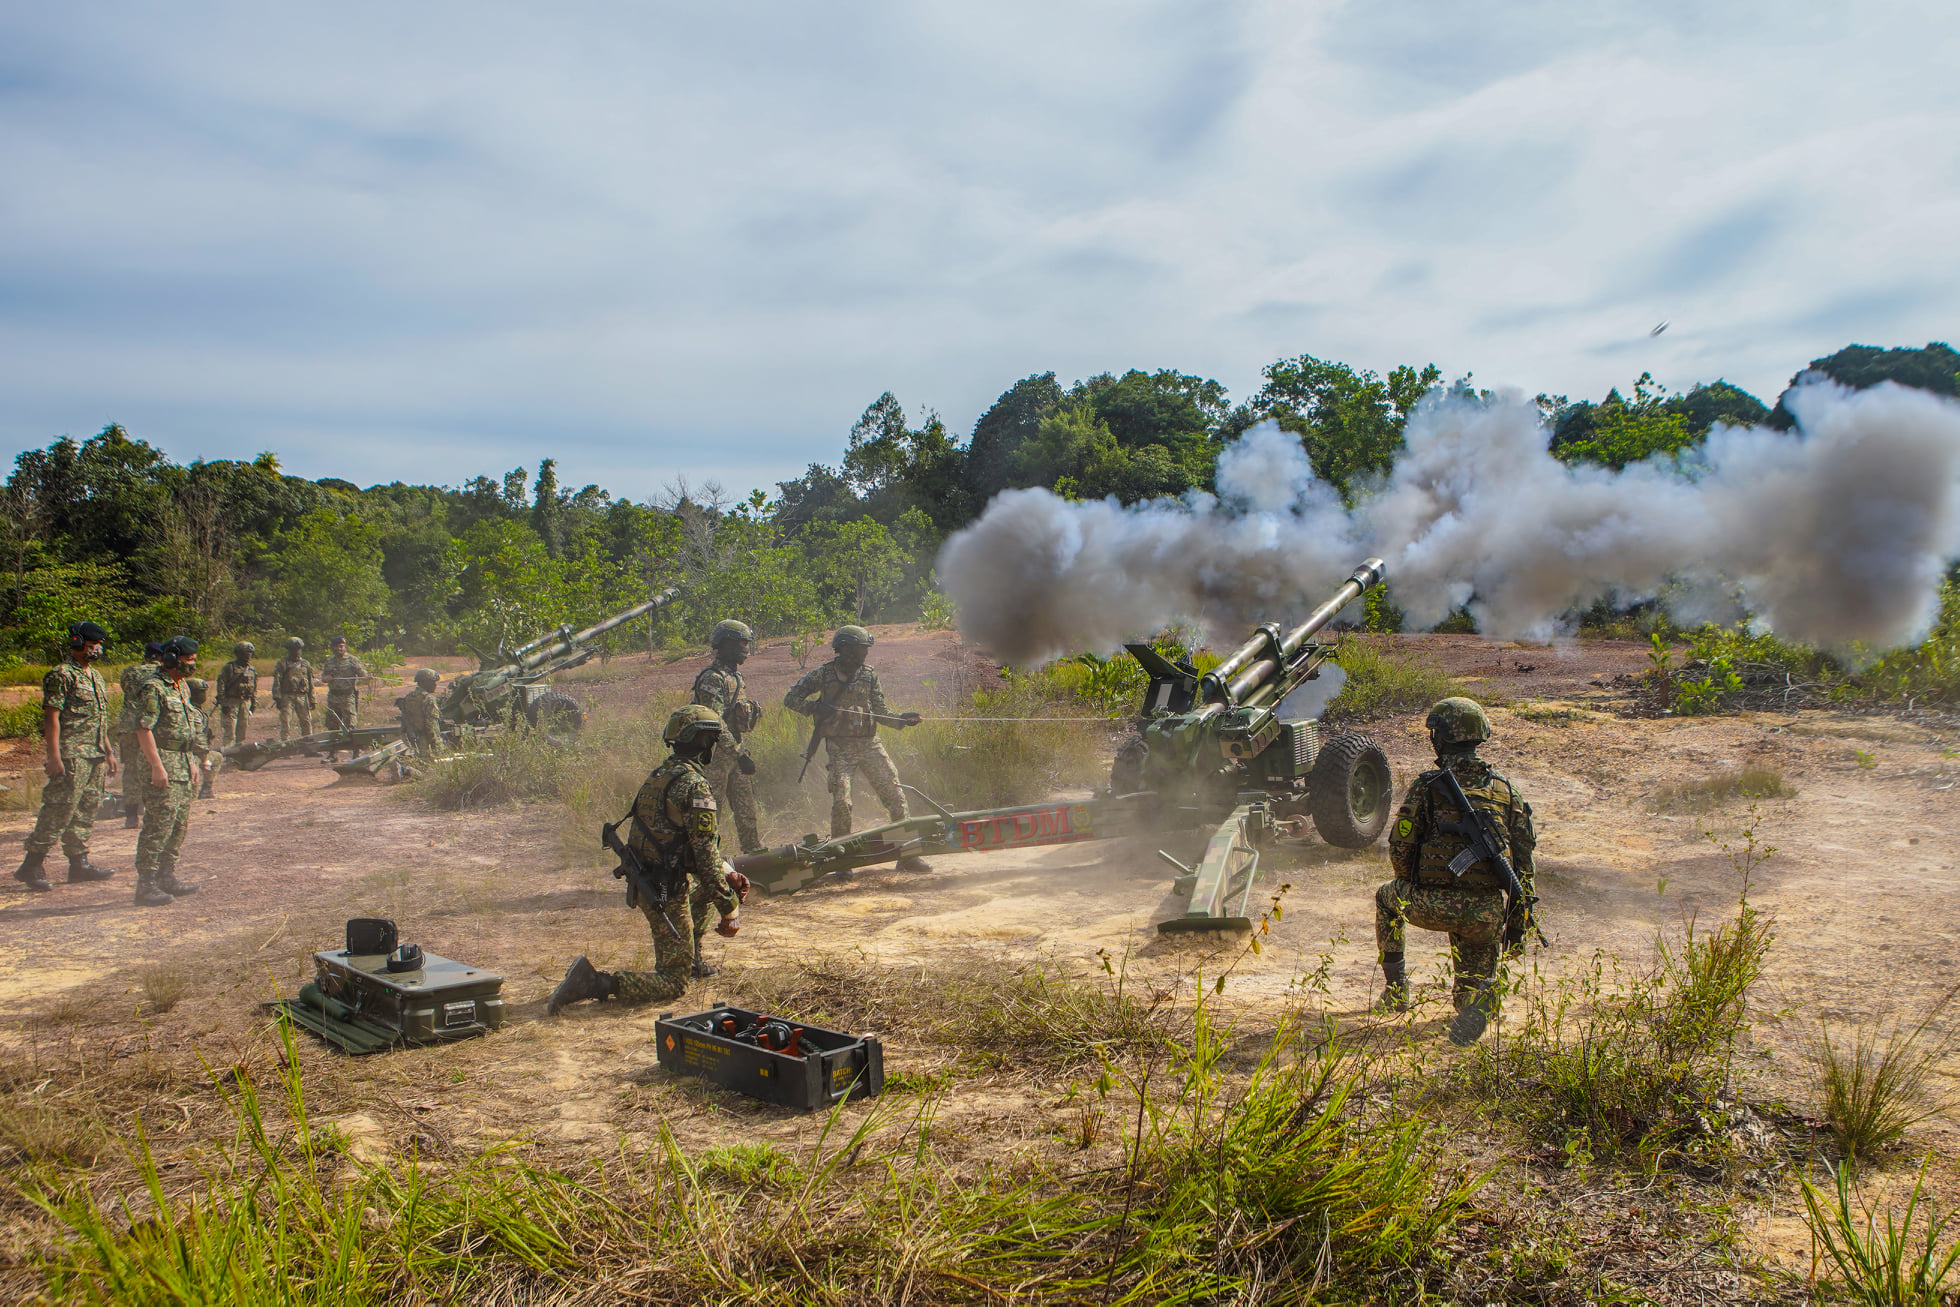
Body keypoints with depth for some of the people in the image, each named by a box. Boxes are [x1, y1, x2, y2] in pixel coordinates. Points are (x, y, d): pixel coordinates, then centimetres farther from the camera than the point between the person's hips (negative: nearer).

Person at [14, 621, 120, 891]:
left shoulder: (96, 676, 18)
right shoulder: (61, 674, -9)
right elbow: (51, 717, -14)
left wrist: (108, 752, 20)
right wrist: (53, 756, -20)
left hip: (95, 756, 8)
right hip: (71, 756, -8)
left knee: (86, 811, 10)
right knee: (59, 811, -9)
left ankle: (79, 864, 15)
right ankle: (32, 866, -3)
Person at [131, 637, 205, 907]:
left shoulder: (182, 687, 16)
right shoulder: (154, 688, -13)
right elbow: (143, 729, -19)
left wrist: (190, 761, 22)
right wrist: (157, 766, -23)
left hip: (182, 766, 9)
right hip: (163, 767, -9)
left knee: (179, 826, 13)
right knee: (158, 826, -9)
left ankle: (167, 877, 22)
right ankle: (146, 886, -5)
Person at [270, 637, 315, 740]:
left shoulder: (306, 665, 16)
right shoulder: (282, 664, 6)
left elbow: (311, 684, 17)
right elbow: (276, 682, 0)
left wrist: (312, 700, 11)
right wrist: (277, 698, -10)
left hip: (302, 697, 3)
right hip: (287, 697, -3)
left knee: (306, 722, 3)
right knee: (286, 722, -6)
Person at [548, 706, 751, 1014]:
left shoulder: (658, 776, 10)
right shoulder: (695, 786, -19)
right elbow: (705, 854, -20)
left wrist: (728, 872, 17)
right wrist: (730, 907, -12)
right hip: (666, 893, -9)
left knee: (707, 885, 32)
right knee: (673, 984, 1)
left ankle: (692, 960, 30)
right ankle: (595, 982, -13)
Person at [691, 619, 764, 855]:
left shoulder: (736, 676, 14)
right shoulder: (712, 678, -17)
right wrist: (739, 754, -25)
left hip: (735, 753, 9)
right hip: (716, 755, -9)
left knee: (746, 808, 13)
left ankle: (754, 853, 22)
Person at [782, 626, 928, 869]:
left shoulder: (869, 676, 10)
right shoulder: (822, 675, 0)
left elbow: (880, 710, 12)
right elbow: (790, 698, 3)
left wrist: (901, 720, -6)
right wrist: (813, 707, -15)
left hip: (869, 746, 3)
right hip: (838, 749, -3)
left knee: (895, 796, -2)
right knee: (841, 803, -12)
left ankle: (907, 855, 6)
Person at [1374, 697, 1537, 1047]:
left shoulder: (1426, 786, -1)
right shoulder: (1506, 791, 10)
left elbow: (1400, 851, 0)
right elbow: (1523, 861, 10)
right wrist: (1517, 922, 17)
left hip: (1431, 905, -2)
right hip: (1486, 913, 2)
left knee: (1387, 896, 31)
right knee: (1475, 979, 22)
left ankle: (1396, 988, 30)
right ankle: (1478, 1000, -18)